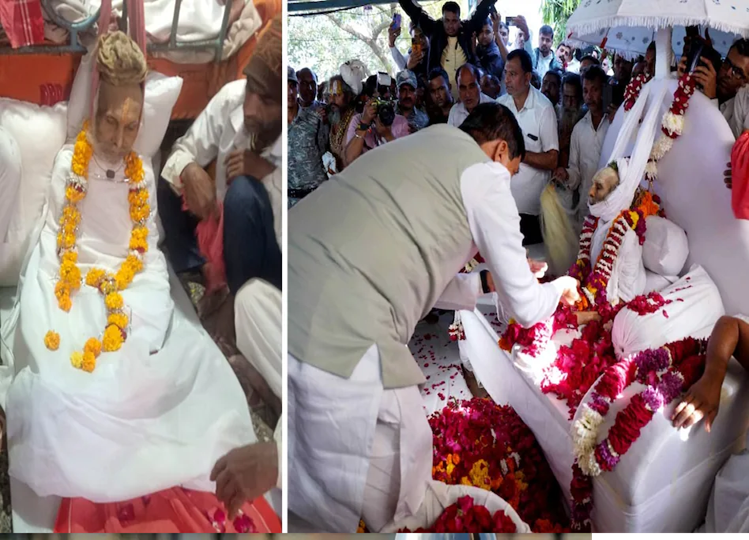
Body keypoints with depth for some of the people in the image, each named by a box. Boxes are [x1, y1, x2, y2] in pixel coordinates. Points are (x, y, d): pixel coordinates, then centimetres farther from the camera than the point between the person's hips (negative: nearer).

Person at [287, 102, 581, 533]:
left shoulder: (418, 152, 28)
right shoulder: (485, 174, 4)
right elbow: (526, 309, 11)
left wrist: (487, 282, 42)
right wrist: (560, 287, 32)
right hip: (338, 343, -8)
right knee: (401, 504, 15)